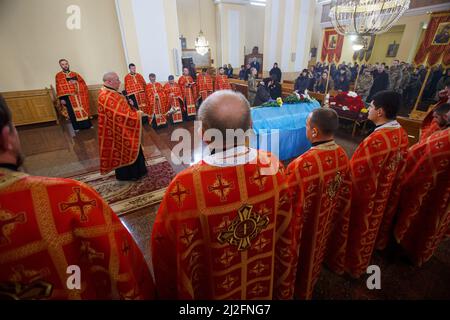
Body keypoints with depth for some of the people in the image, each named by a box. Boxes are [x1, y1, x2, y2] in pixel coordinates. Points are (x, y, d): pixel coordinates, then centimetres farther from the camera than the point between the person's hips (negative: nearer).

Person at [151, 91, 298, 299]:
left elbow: (165, 249, -19)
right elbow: (286, 234, -9)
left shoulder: (185, 187, -37)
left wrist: (168, 293, 4)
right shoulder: (273, 167, -25)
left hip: (213, 291, -1)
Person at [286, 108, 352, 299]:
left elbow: (290, 204, -27)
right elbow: (346, 192, 2)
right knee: (316, 251, 31)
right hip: (327, 221, 7)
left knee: (301, 255, 21)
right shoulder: (342, 155, -13)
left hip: (304, 225, -7)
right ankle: (309, 285, 58)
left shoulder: (302, 165, -38)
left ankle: (297, 288, 50)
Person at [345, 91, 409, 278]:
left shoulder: (376, 140, -34)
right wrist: (388, 181, 21)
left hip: (365, 194, -8)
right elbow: (399, 166, 8)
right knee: (371, 227, 29)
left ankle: (352, 264, 37)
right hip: (385, 193, 8)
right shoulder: (401, 134, -5)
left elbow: (356, 171, -26)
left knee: (358, 230, 14)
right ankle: (369, 252, 54)